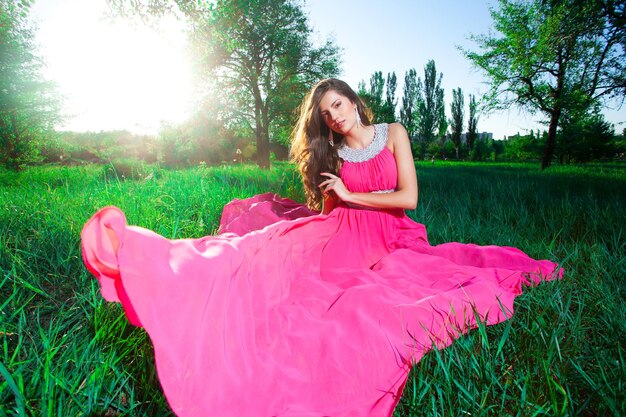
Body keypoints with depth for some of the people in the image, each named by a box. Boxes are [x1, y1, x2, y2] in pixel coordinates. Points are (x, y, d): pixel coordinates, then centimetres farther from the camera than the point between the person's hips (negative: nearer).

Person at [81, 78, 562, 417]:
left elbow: (408, 197, -7)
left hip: (387, 240, -1)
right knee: (268, 250, -23)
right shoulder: (333, 152, 13)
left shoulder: (393, 133, 4)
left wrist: (349, 195, -5)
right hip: (340, 235, 1)